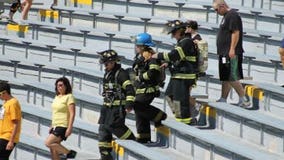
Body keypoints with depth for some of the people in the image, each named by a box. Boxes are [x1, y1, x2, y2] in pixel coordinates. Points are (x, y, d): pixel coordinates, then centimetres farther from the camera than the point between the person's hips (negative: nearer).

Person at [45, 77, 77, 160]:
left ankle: (69, 153, -8)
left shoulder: (69, 97, -10)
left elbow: (72, 114, -16)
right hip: (55, 126, 8)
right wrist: (51, 126, 21)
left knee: (48, 143, -19)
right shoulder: (57, 97, 15)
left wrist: (69, 128, -22)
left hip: (63, 126, -8)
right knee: (53, 149, 4)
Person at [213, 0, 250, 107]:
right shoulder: (226, 16, 19)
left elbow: (236, 33, -20)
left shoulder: (232, 15, -12)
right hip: (224, 53, 10)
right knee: (225, 78, 11)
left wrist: (232, 49, -23)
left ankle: (243, 100, -9)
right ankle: (223, 99, 14)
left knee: (232, 78, -11)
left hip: (231, 54, -10)